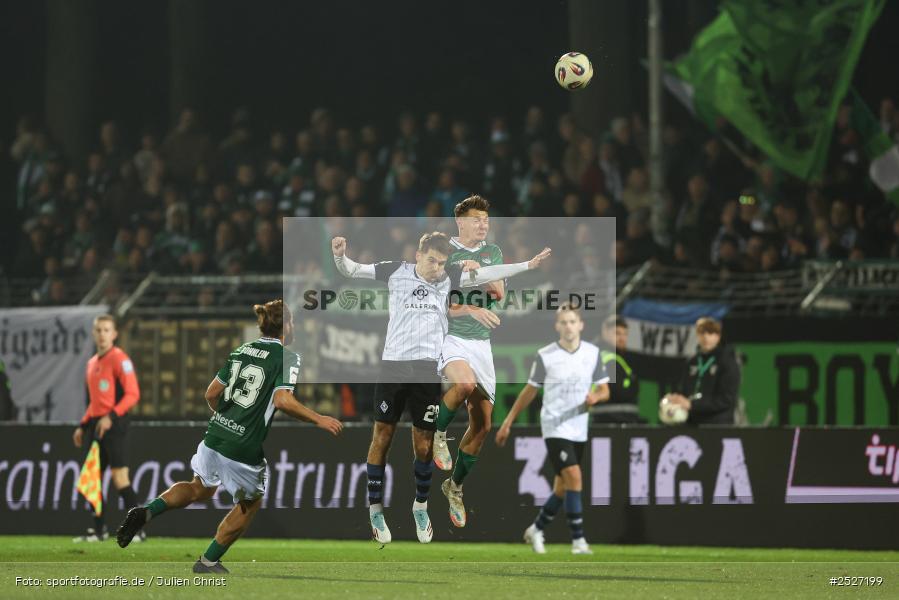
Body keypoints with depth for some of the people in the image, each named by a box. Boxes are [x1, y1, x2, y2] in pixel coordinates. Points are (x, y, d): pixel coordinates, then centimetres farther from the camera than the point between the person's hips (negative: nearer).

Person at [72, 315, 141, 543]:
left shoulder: (119, 359, -7)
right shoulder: (92, 363, 18)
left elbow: (132, 394, -15)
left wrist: (111, 417, -23)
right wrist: (82, 426, 20)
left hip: (114, 424, -8)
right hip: (95, 425, 8)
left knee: (119, 477, -12)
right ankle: (98, 530, 12)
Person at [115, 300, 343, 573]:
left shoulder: (240, 351, 12)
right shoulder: (287, 357, -8)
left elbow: (211, 393, 15)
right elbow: (283, 399, -23)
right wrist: (318, 419, -15)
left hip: (214, 436, 6)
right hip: (243, 450, -6)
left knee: (200, 489, 29)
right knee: (250, 504, 20)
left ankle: (148, 511, 5)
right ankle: (209, 561, 25)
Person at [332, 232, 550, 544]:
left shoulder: (448, 278, 9)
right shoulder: (396, 272, 5)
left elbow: (484, 273, 5)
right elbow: (352, 270, 7)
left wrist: (527, 265, -2)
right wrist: (340, 256, -14)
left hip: (428, 368, 1)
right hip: (393, 365, -1)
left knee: (424, 443, 5)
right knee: (382, 435, 1)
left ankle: (420, 506, 26)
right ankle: (375, 509, 11)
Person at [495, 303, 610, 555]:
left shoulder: (592, 353, 1)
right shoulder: (545, 356, -6)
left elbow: (604, 391, 7)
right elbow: (530, 391, 6)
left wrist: (595, 396, -18)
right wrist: (507, 423, 8)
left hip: (579, 428, 4)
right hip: (554, 427, -4)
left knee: (562, 488, 11)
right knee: (574, 477, -20)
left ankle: (536, 530, 33)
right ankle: (578, 540, -17)